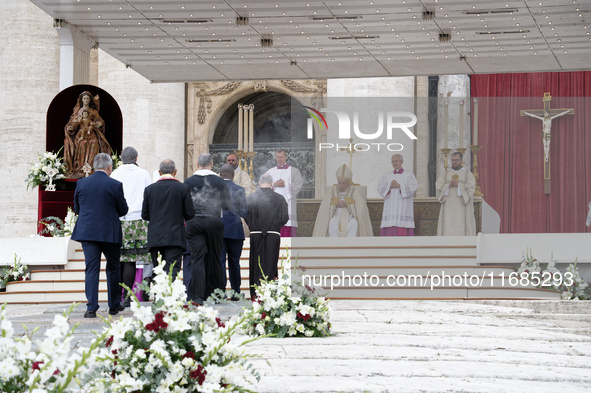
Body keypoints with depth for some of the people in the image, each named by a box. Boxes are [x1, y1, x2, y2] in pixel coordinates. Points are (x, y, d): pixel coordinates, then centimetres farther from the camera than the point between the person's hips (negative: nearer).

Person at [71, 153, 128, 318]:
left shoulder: (81, 183, 1)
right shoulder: (115, 185, -8)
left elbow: (77, 209, 9)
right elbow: (123, 210, 0)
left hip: (87, 231, 2)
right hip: (110, 233, -2)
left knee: (91, 269, 1)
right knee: (113, 268, 15)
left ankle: (91, 308, -7)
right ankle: (114, 305, 24)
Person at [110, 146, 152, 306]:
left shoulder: (115, 174, 4)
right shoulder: (143, 174, 4)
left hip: (118, 220, 1)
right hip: (137, 220, -1)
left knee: (118, 259, 3)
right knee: (130, 260, -4)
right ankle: (126, 296, -8)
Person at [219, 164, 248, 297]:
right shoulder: (239, 190, -6)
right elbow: (244, 212, -5)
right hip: (235, 230, -1)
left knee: (219, 261, 2)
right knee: (234, 262, 10)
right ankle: (235, 292, 15)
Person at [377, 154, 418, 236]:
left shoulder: (409, 175, 8)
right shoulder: (387, 176, 15)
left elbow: (413, 187, -8)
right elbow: (380, 188, 3)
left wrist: (399, 186, -18)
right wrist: (390, 186, -16)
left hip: (403, 208, -3)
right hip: (390, 209, 3)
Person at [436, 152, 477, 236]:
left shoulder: (468, 174, 10)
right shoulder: (445, 175, 17)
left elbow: (470, 188, -4)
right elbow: (438, 187, 3)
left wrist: (458, 185, -15)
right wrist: (449, 185, -14)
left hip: (462, 207, -2)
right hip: (448, 208, 2)